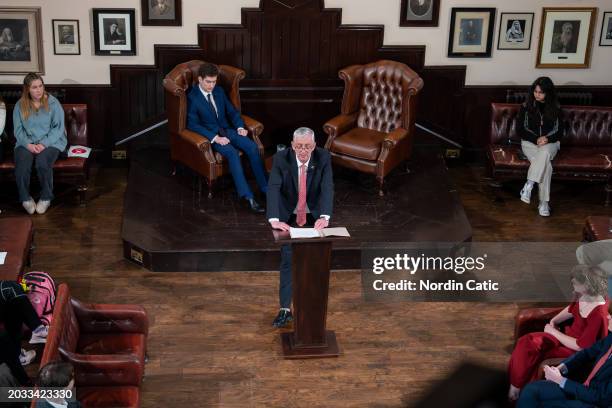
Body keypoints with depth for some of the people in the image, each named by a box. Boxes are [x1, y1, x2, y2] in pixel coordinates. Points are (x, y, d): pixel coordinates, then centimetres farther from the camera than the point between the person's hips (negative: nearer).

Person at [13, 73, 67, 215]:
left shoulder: (53, 103, -2)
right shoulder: (20, 105, 5)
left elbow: (58, 127, -5)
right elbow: (18, 130, 4)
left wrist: (44, 144, -17)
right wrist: (28, 144, -15)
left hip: (50, 142, -2)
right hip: (27, 143, 2)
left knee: (42, 163, -33)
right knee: (22, 164, -29)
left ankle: (46, 198, -11)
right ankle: (25, 198, -8)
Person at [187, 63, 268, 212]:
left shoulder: (219, 91, 11)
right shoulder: (192, 97, -7)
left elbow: (232, 111, 18)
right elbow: (193, 124, -14)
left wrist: (240, 127, -2)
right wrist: (215, 137, -23)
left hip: (227, 130, 6)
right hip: (210, 135, -6)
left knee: (252, 147, -20)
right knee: (233, 153, -33)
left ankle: (265, 188, -18)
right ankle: (246, 196, -39)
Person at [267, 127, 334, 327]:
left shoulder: (323, 158, -19)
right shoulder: (281, 158, -21)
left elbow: (327, 188, -26)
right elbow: (273, 188, -29)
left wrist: (324, 217, -42)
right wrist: (274, 220, -42)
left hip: (314, 216, 1)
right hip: (289, 216, -1)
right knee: (288, 259, -8)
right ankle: (285, 309, -5)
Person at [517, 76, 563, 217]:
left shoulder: (555, 108, 4)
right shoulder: (526, 106, 0)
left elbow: (560, 131, 4)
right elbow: (519, 129, -1)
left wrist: (547, 139, -17)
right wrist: (536, 139, -15)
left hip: (550, 143, 1)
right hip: (530, 142, -1)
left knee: (545, 152, -39)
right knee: (546, 164, -33)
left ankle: (529, 185, -42)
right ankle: (544, 203, -36)